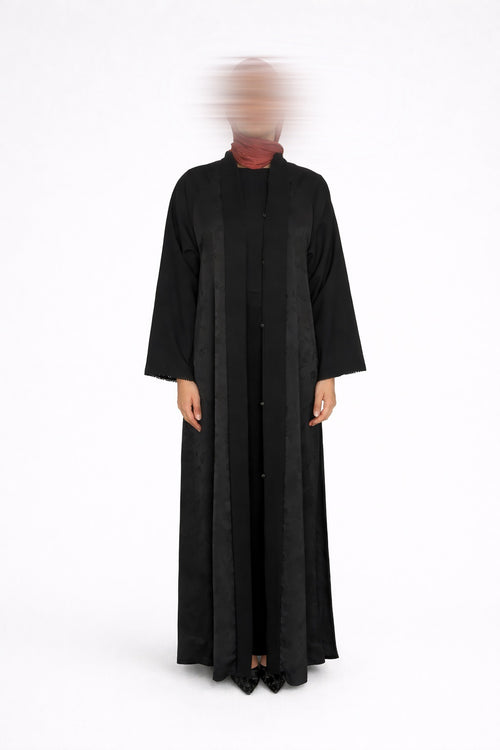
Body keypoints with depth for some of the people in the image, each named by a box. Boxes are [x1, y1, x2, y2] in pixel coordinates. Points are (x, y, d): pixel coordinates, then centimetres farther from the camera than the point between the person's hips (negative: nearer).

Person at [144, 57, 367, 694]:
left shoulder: (310, 190, 6)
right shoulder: (194, 188, 4)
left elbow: (329, 283, 4)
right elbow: (179, 284, 1)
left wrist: (329, 373, -3)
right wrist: (181, 374, -6)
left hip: (288, 363, 1)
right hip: (221, 363, 0)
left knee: (288, 496, 2)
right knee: (223, 499, 2)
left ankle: (282, 637, 16)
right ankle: (231, 638, 16)